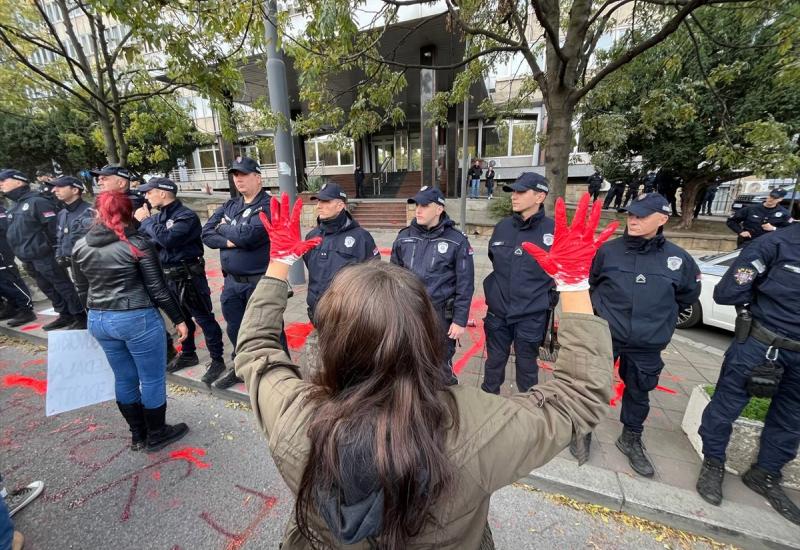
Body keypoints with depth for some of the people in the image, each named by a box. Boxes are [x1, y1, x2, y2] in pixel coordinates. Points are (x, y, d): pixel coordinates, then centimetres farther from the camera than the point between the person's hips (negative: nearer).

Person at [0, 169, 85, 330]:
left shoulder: (37, 202, -10)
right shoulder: (16, 207, 17)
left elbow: (54, 228, -17)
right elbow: (14, 232, 24)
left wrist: (57, 252, -18)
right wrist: (21, 252, 17)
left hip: (44, 257, -9)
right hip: (28, 258, 9)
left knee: (63, 287, -5)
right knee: (48, 288, 13)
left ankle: (81, 317, 0)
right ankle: (65, 315, 22)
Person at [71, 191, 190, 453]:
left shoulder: (80, 246, 5)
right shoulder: (138, 244, -13)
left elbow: (82, 290, 12)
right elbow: (157, 288, -14)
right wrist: (179, 319, -7)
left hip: (98, 321, 7)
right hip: (138, 319, -6)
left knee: (124, 378, 19)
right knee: (152, 378, 9)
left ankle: (138, 436, 34)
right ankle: (156, 435, 25)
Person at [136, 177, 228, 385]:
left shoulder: (186, 216, -14)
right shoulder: (158, 215, 10)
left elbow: (167, 239, -27)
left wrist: (146, 220, -14)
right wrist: (140, 219, -6)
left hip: (188, 276, -8)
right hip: (168, 275, 8)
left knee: (204, 318, -1)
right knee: (181, 317, 20)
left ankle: (217, 360, 9)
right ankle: (188, 354, 37)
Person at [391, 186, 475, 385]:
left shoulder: (457, 241, -8)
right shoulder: (404, 237, 2)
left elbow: (465, 285, -6)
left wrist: (460, 320, -7)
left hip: (440, 315, -3)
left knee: (440, 368, 12)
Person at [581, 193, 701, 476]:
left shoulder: (678, 258, -5)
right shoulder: (608, 250, -9)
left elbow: (688, 294, 13)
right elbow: (589, 283, 8)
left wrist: (658, 317, 11)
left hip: (647, 344, 2)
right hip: (604, 336, -1)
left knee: (638, 393, 19)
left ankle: (631, 439, 42)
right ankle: (584, 431, 32)